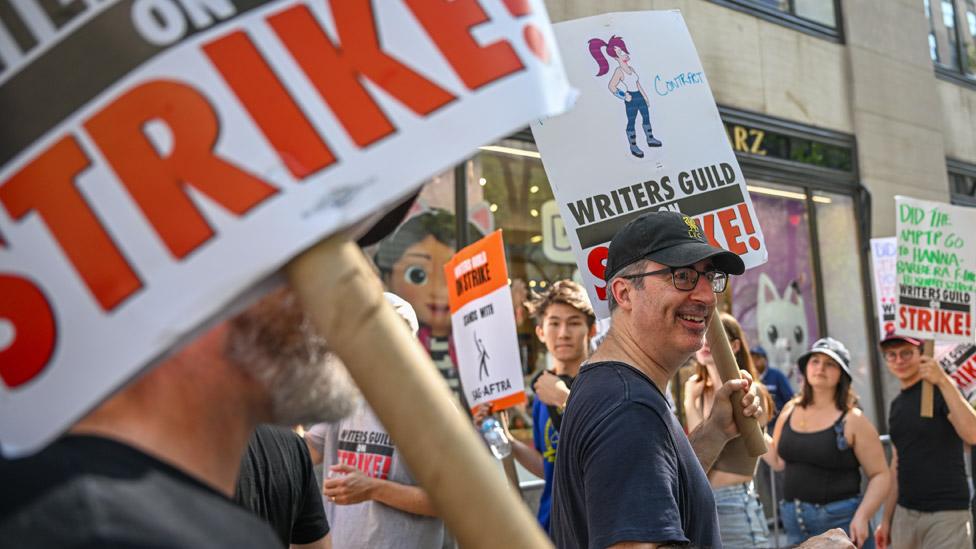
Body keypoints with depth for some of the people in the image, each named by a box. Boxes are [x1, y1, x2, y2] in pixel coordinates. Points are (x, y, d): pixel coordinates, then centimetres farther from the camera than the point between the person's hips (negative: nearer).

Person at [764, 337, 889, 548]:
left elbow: (880, 475, -7)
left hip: (840, 521, -4)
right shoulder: (790, 412, 6)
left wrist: (862, 516, -19)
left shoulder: (852, 420, -7)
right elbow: (778, 461, 15)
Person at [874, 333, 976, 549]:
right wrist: (886, 519, 15)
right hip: (904, 514, 6)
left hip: (946, 514, -6)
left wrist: (944, 381, -28)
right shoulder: (896, 404, 13)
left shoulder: (941, 391, -7)